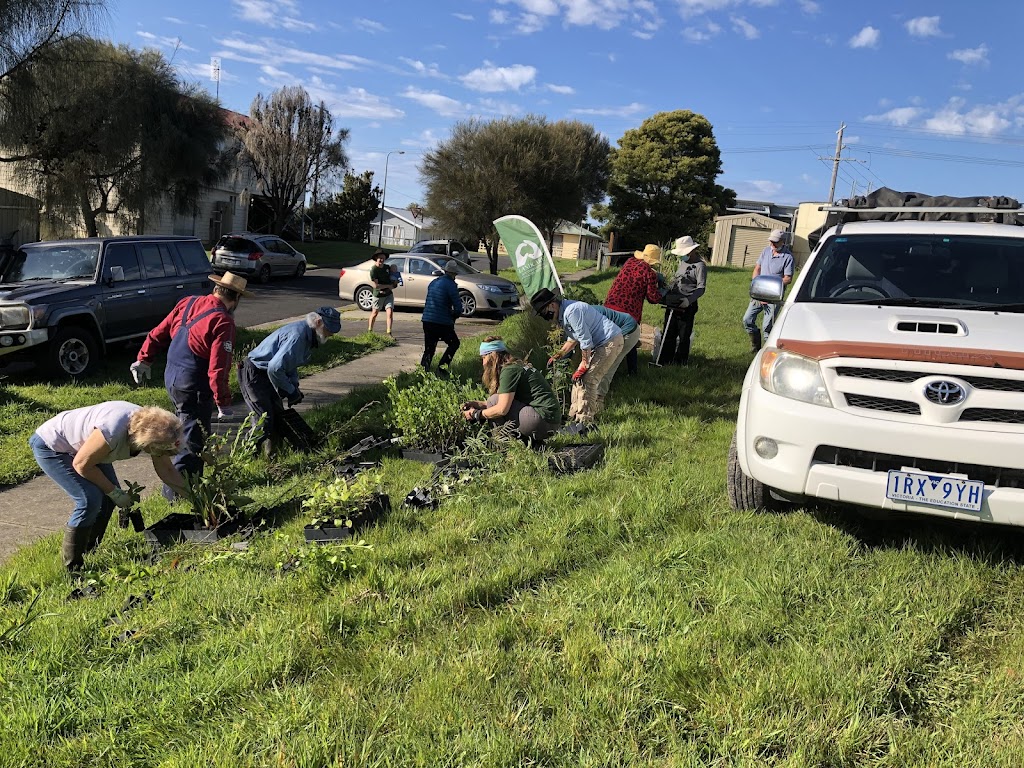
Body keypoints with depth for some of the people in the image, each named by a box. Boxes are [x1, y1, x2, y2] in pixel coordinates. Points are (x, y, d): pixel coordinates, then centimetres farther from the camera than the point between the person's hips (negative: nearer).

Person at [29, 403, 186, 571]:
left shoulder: (152, 428, -18)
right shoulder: (113, 431, -40)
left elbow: (167, 470, -4)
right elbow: (81, 465, -24)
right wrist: (114, 492, -17)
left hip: (81, 444, 8)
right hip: (50, 447, -8)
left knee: (108, 497, -1)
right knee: (90, 499, -18)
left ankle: (90, 551, 16)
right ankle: (72, 567, -4)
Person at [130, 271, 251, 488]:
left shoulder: (188, 303, 3)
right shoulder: (223, 322, -20)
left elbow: (158, 334, 10)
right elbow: (218, 369, -22)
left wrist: (144, 360, 20)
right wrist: (223, 402, -15)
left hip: (171, 377, 9)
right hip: (194, 386, -8)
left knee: (187, 429, 24)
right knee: (194, 438, 2)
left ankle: (192, 477, 37)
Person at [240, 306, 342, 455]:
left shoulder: (308, 336, 5)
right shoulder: (297, 335, -28)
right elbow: (275, 368, -32)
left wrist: (295, 386, 2)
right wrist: (290, 391, -18)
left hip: (267, 374, 10)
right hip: (253, 374, -10)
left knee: (278, 416, 11)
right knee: (264, 419, -13)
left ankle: (271, 454, 19)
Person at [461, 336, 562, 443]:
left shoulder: (509, 370, -11)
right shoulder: (515, 366, 16)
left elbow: (502, 409, -16)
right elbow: (505, 403, 19)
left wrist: (476, 414, -4)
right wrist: (478, 404, 13)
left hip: (544, 419, -10)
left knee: (494, 401, -9)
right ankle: (534, 440, 10)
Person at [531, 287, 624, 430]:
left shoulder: (572, 312, -24)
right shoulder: (563, 314, 10)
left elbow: (585, 340, -24)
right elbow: (573, 339, 22)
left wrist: (584, 366, -18)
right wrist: (557, 356, 16)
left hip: (610, 342, -11)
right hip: (601, 343, 11)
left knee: (587, 379, -15)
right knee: (579, 378, 11)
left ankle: (584, 422, -13)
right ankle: (575, 416, 18)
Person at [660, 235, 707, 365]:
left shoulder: (700, 265, -10)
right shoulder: (682, 262, 13)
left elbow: (701, 288, -16)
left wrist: (688, 300, -29)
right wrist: (665, 295, 13)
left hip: (687, 306, -7)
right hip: (672, 303, 7)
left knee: (683, 335, 3)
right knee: (668, 334, 11)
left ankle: (679, 362, 13)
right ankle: (664, 360, 20)